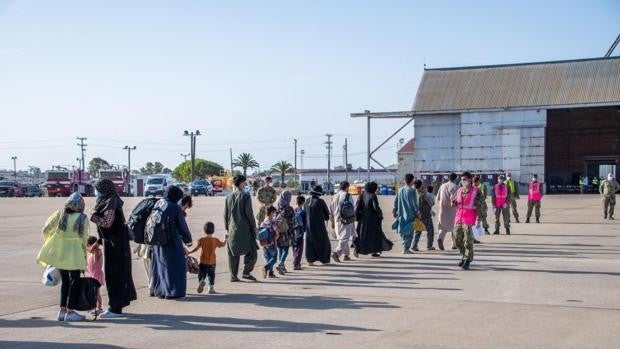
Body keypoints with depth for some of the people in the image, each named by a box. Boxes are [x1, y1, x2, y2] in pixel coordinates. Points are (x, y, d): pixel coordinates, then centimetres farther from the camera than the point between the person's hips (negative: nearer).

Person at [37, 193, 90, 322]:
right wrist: (84, 253, 11)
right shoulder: (82, 218, -8)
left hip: (59, 253, 4)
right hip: (74, 253, -4)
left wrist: (49, 242, 20)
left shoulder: (60, 214, 0)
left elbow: (46, 229, 4)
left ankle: (62, 310, 17)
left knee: (64, 281, 15)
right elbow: (84, 238, -2)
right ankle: (70, 311, 2)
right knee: (74, 281, 4)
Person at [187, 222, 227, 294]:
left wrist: (189, 252, 0)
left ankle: (202, 281, -21)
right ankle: (211, 288, 12)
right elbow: (223, 244, 12)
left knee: (201, 275, 6)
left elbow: (196, 248, -11)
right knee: (211, 275, 11)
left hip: (203, 262, -1)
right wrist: (225, 239, 31)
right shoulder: (215, 240, -1)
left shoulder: (201, 240, -7)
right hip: (212, 262, 1)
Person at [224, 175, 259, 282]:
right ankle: (246, 272, -1)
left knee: (233, 253, 9)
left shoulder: (229, 197, 8)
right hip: (245, 229, -5)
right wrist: (254, 227, -2)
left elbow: (225, 214, 10)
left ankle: (233, 276, 10)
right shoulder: (245, 196, -7)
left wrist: (227, 228, 18)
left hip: (232, 229, 5)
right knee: (251, 251, 5)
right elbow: (249, 213, -11)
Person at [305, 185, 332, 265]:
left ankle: (310, 260, 7)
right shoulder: (320, 202, -14)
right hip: (319, 226, -4)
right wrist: (326, 218, 16)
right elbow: (327, 213, -5)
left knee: (310, 242, 11)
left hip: (309, 226, 5)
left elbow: (304, 212, 9)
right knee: (323, 242, 9)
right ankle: (324, 259, 13)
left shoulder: (307, 202, 1)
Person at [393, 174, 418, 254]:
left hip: (401, 214, 6)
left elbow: (395, 201, 10)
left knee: (402, 231, 17)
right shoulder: (412, 191, -11)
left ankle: (405, 246, 22)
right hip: (410, 214, -6)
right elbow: (414, 203, -12)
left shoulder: (400, 190, 6)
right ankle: (406, 248, -3)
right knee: (409, 232, 1)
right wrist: (417, 213, -2)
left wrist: (394, 211, 20)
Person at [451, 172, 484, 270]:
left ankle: (467, 260, 0)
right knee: (457, 239, 10)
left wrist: (478, 219, -14)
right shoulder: (459, 191, 11)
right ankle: (463, 256, 27)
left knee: (468, 240, -6)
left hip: (469, 220, -6)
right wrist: (453, 202, -4)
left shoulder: (475, 192, -6)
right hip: (459, 218, 6)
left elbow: (479, 206, -8)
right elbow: (455, 204, 20)